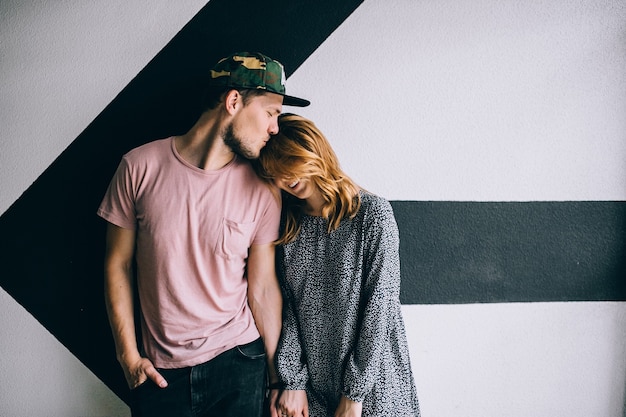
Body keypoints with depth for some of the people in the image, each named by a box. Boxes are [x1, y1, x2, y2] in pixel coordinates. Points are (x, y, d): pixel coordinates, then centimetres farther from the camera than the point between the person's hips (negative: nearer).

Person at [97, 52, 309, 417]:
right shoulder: (140, 166, -9)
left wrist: (280, 377, -2)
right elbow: (118, 265, -1)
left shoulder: (261, 190, -8)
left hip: (239, 363, 0)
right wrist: (129, 356, -1)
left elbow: (263, 290, -4)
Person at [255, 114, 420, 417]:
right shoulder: (289, 224, 2)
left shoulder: (372, 213, -13)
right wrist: (293, 381, -6)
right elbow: (288, 306, 1)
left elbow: (379, 306, -15)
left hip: (372, 380, -4)